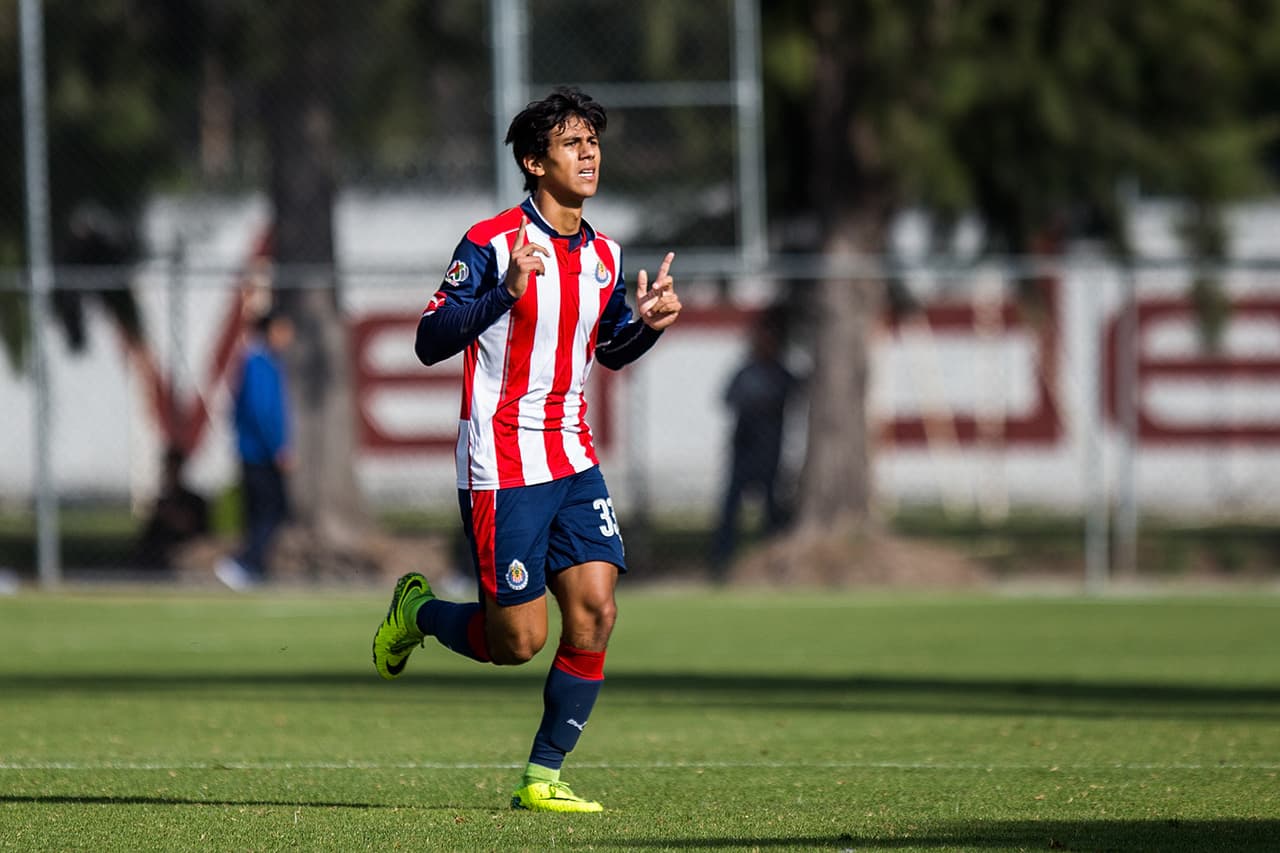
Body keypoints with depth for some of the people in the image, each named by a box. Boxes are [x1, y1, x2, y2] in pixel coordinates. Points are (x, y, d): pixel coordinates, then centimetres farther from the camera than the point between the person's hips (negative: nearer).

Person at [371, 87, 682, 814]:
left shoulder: (604, 257, 10)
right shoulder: (492, 243, -11)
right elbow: (430, 342, -16)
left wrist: (648, 323, 3)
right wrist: (505, 291, -29)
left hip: (574, 460, 6)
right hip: (502, 469, -6)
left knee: (595, 611, -7)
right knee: (519, 640, -5)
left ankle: (543, 777, 2)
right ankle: (418, 611, 26)